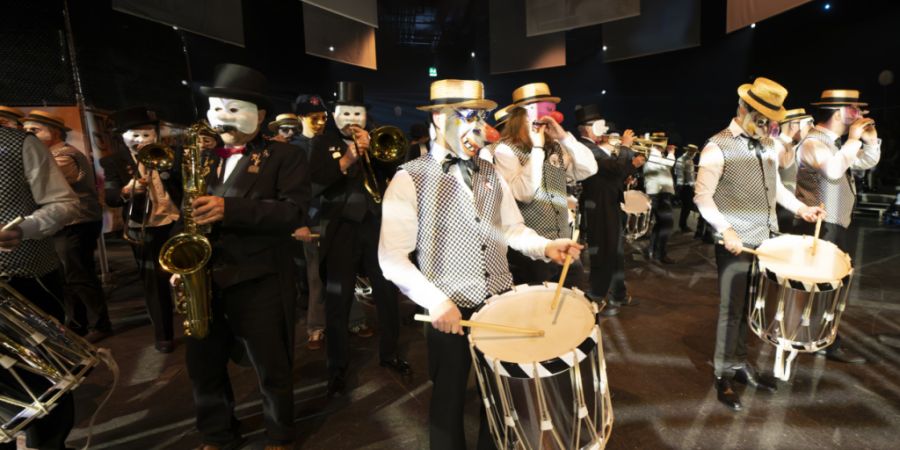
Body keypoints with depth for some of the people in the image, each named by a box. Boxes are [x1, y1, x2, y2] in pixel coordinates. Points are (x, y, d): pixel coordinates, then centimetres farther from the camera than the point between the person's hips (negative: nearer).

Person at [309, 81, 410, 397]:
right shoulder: (323, 143, 5)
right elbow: (314, 185, -9)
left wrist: (370, 149, -13)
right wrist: (345, 160, -20)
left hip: (376, 225, 2)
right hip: (341, 230, -2)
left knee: (388, 291, 7)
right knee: (337, 301, 1)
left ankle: (389, 353, 26)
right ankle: (338, 367, 16)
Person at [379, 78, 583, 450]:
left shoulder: (492, 173, 6)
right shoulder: (410, 179, -12)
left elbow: (514, 229, 11)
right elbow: (392, 258, -15)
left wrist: (546, 247, -8)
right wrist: (435, 301, -25)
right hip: (450, 312, -5)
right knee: (449, 403, 17)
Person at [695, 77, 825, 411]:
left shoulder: (769, 144, 12)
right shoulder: (718, 147, -12)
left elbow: (774, 185, 23)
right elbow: (702, 196, -15)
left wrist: (800, 208, 10)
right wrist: (726, 230, -24)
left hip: (766, 239, 7)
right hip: (736, 242, -7)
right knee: (732, 309, 1)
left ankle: (741, 364, 29)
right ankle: (725, 374, 16)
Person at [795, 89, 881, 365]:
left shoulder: (836, 142, 13)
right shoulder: (813, 142, -18)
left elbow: (867, 162, 22)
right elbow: (833, 170, -36)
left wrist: (870, 139, 5)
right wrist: (853, 139, -24)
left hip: (836, 225, 11)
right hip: (820, 227, -11)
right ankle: (831, 345, 11)